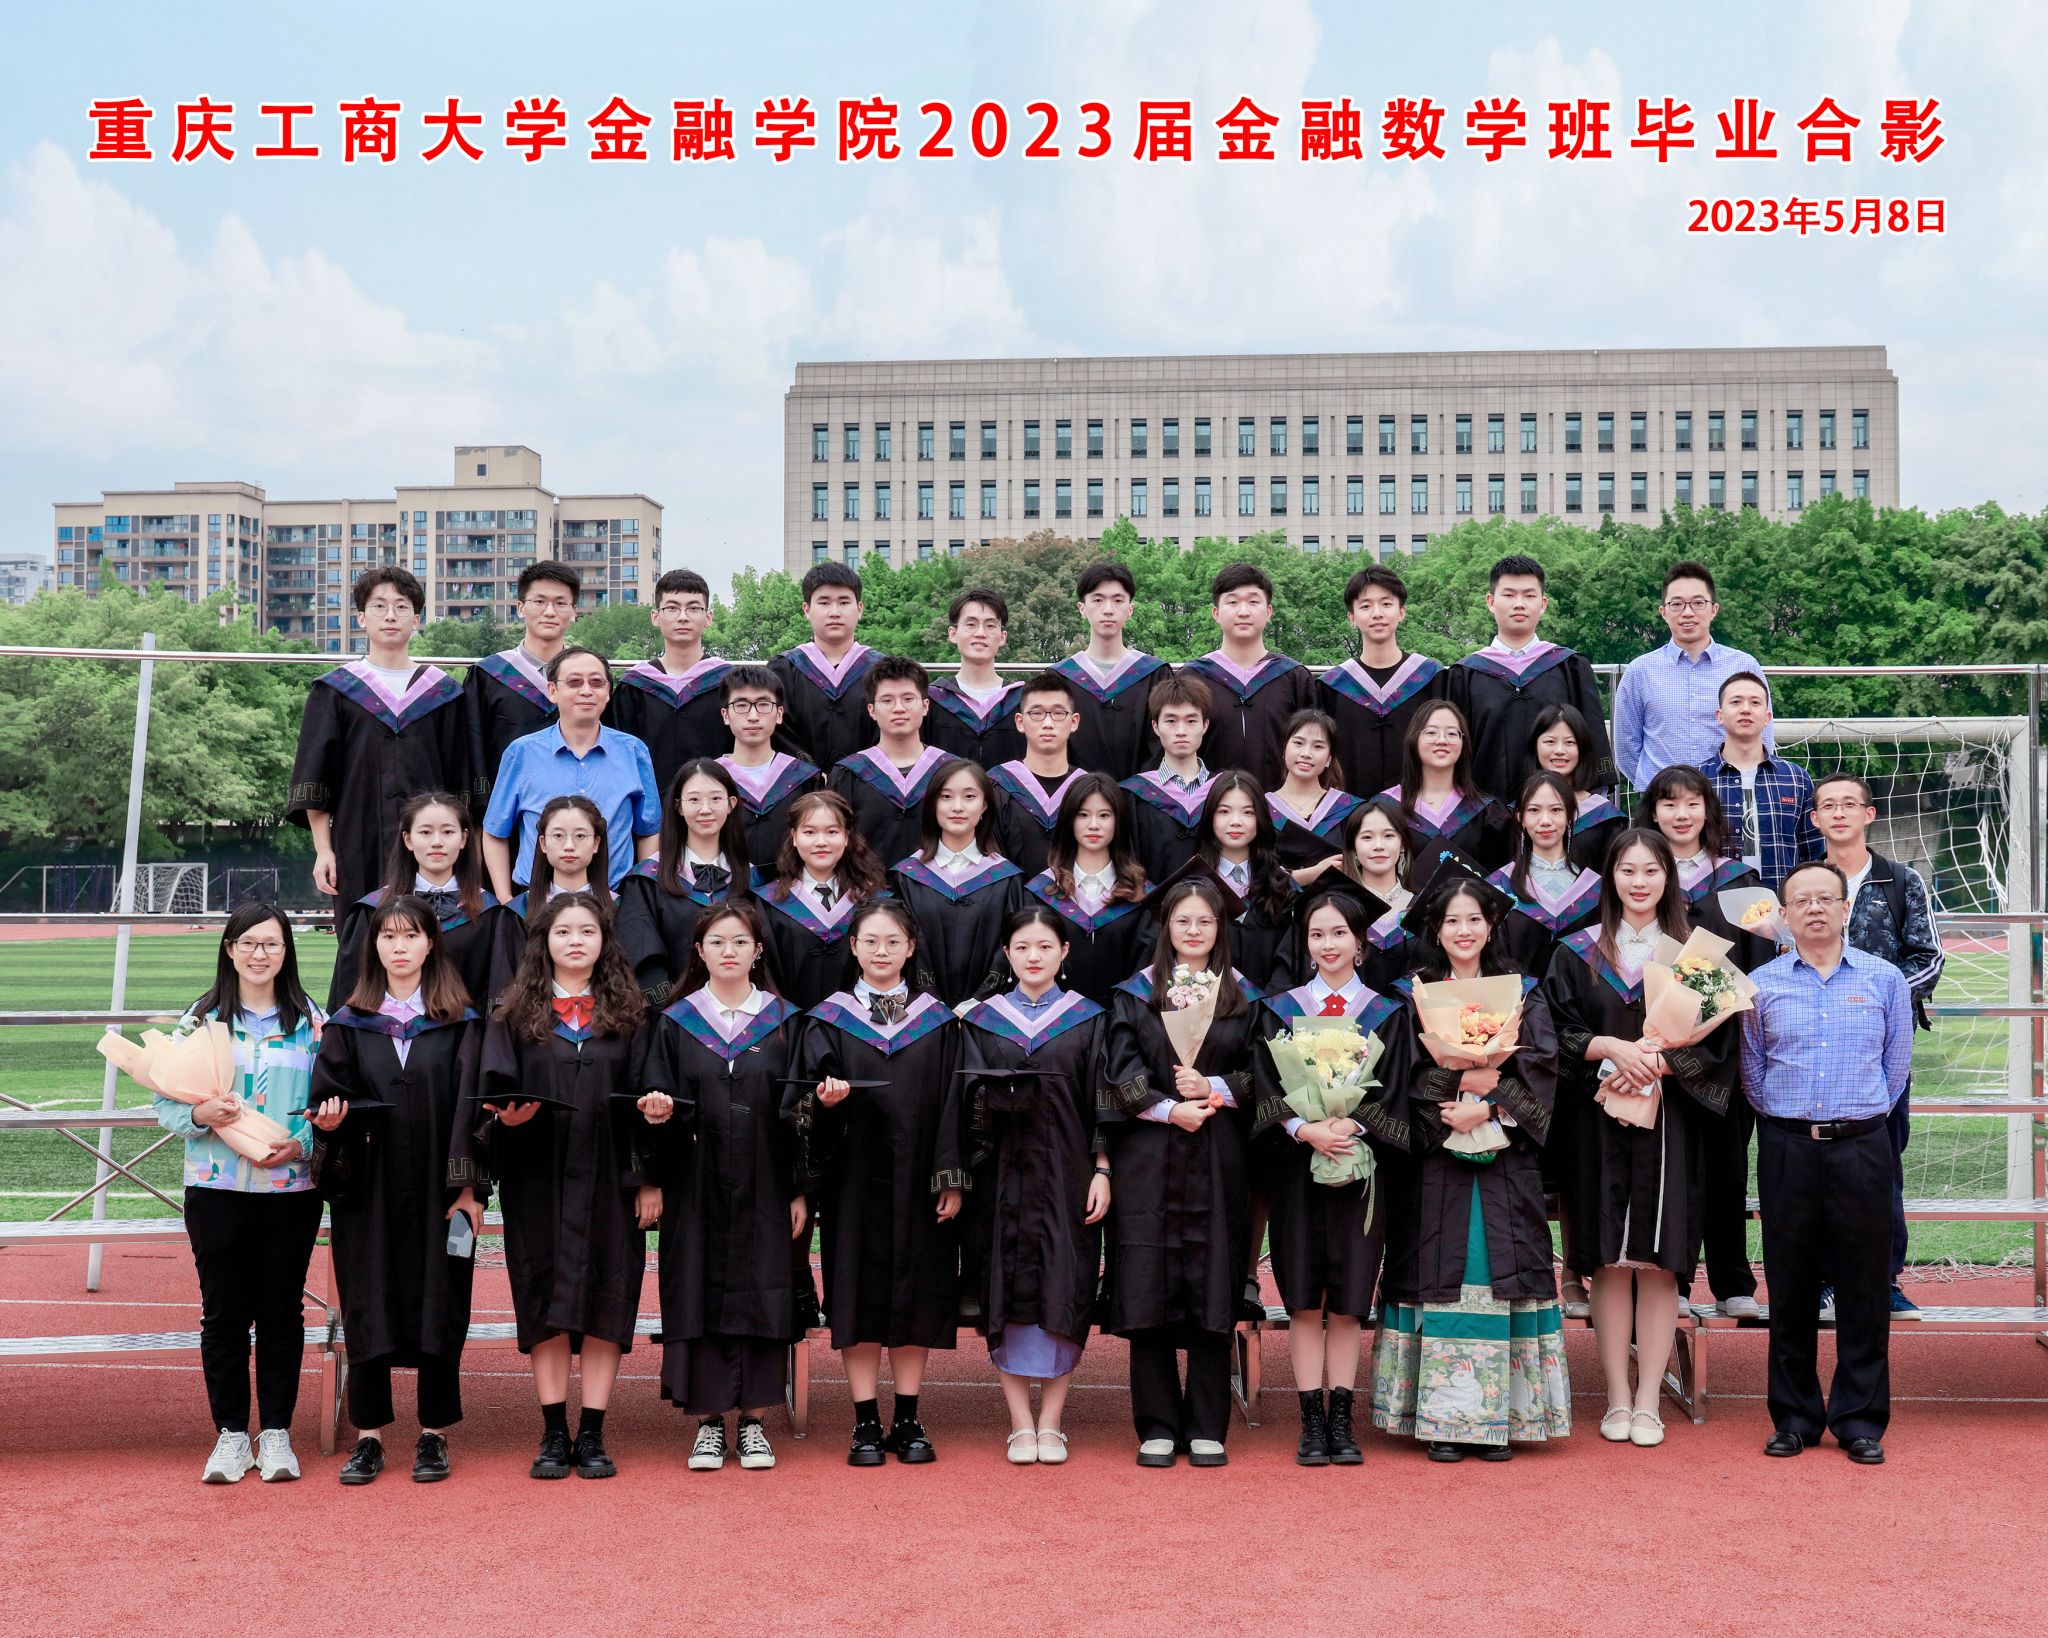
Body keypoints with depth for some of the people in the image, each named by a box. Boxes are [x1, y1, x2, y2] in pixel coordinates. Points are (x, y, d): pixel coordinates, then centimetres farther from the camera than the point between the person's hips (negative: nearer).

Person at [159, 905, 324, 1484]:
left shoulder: (311, 1022, 5)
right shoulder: (200, 1019, 4)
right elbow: (164, 1101, 2)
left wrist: (300, 1145, -13)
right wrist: (201, 1113, -18)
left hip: (291, 1189, 0)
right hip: (217, 1190, 0)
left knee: (282, 1311, 5)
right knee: (224, 1312, 4)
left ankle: (276, 1434, 16)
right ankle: (231, 1435, 15)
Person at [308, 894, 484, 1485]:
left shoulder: (459, 1023, 4)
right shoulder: (350, 1024, 8)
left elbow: (468, 1105, 0)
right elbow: (326, 1095, 6)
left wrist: (467, 1187, -7)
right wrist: (329, 1120, -17)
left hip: (437, 1190, -1)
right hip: (369, 1189, 1)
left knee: (439, 1303, 2)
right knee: (367, 1306, 3)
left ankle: (434, 1435, 12)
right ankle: (369, 1433, 13)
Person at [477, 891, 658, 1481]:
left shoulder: (627, 1014, 7)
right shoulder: (515, 1014, 7)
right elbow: (493, 1090, 3)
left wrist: (650, 1178, 0)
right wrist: (506, 1116, -19)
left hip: (608, 1181, 0)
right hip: (538, 1182, 0)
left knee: (606, 1301, 0)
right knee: (546, 1303, 2)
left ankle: (592, 1435, 8)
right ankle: (554, 1435, 10)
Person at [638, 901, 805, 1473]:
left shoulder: (784, 1022, 5)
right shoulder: (676, 1022, 6)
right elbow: (667, 1110, 4)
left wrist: (800, 1191, -2)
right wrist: (660, 1112, -20)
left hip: (763, 1189, 0)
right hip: (697, 1189, 0)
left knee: (761, 1294, 1)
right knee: (700, 1294, 0)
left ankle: (753, 1421, 11)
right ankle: (708, 1422, 10)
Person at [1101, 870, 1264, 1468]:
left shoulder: (1243, 998, 10)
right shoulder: (1135, 993, 7)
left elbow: (1259, 1077, 5)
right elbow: (1121, 1075, -1)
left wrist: (1213, 1090, -11)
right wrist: (1170, 1108, -13)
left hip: (1218, 1164, 1)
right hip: (1148, 1160, 0)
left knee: (1212, 1295, 0)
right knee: (1149, 1295, -2)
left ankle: (1207, 1428, 8)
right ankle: (1157, 1426, 5)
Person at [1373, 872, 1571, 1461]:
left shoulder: (1521, 991, 10)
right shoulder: (1416, 995, 8)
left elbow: (1541, 1070, -1)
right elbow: (1411, 1076, -2)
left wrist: (1487, 1104, -14)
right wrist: (1471, 1076, -16)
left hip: (1505, 1159, 1)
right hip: (1438, 1159, -1)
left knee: (1502, 1273, -2)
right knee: (1442, 1274, -3)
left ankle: (1497, 1415, 2)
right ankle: (1442, 1418, 0)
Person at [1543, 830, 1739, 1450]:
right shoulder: (1579, 952, 8)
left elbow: (1715, 1040, 1)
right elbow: (1556, 1031, 2)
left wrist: (1656, 1063, -13)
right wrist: (1609, 1047, -14)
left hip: (1669, 1123, 0)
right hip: (1600, 1122, 0)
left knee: (1659, 1260, -2)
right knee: (1609, 1260, 0)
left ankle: (1648, 1401, 5)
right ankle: (1617, 1399, 8)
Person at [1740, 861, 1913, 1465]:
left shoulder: (1884, 979, 4)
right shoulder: (1761, 984, 4)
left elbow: (1896, 1065, 9)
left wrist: (1858, 1116, 8)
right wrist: (1788, 1119, 8)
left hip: (1861, 1147, 0)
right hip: (1786, 1148, 1)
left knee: (1863, 1284, 2)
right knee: (1790, 1285, 5)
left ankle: (1860, 1419, 11)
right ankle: (1794, 1416, 14)